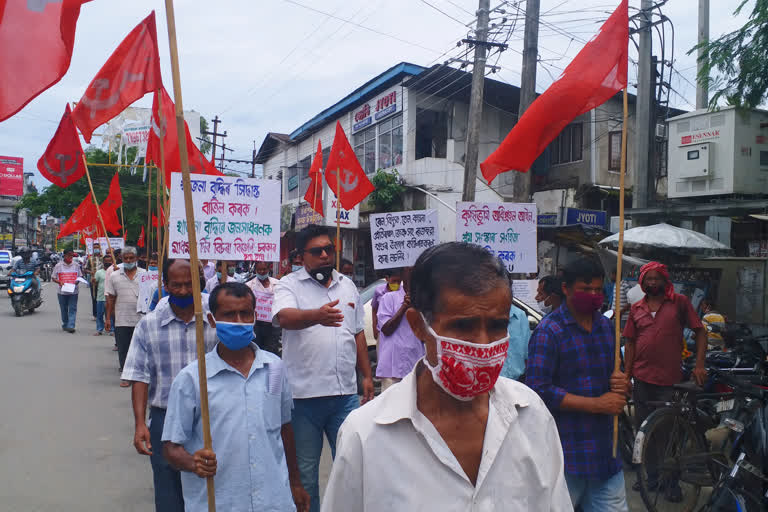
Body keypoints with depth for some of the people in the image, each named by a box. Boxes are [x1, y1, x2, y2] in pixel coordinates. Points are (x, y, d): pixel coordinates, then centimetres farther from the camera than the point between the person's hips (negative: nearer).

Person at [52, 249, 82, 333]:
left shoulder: (76, 265, 6)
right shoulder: (58, 265, 2)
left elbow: (80, 276, 13)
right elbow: (53, 278, 5)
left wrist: (78, 281, -9)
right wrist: (59, 282, -14)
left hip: (73, 291, 0)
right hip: (62, 291, 0)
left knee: (72, 309, -8)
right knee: (64, 309, 11)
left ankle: (71, 326, -11)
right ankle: (65, 325, 25)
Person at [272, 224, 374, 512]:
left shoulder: (347, 286, 11)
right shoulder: (289, 285, -4)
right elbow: (284, 317, -26)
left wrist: (367, 375, 14)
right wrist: (317, 315, -46)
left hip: (345, 392, 4)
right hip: (304, 394, -3)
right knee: (304, 469, 12)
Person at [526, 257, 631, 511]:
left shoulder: (607, 326, 12)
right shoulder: (549, 331, -11)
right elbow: (539, 390, -18)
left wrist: (622, 384, -1)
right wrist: (597, 404, -18)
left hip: (606, 451, 6)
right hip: (566, 453, -6)